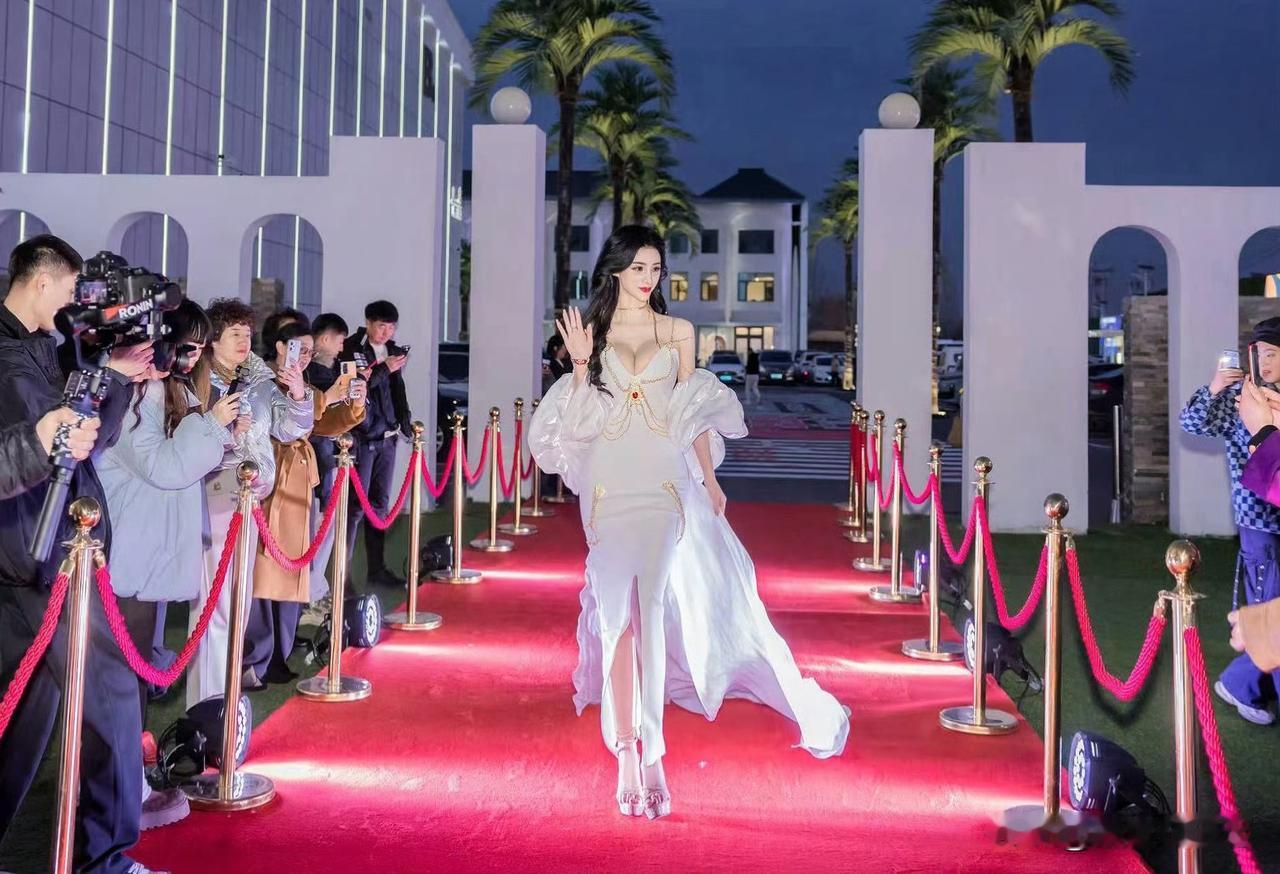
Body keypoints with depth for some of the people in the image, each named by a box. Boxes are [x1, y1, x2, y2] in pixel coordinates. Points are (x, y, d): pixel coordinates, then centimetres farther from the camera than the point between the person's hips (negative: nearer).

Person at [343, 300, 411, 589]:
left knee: (380, 504, 11)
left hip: (386, 435, 7)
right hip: (361, 436, -7)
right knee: (357, 505, -6)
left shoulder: (392, 350, 13)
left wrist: (405, 422, 13)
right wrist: (385, 369, -19)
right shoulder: (352, 349, -6)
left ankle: (376, 568, 20)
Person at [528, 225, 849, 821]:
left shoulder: (678, 331, 12)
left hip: (665, 481, 0)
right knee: (618, 614, -4)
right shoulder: (593, 332, 10)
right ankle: (633, 754, 1)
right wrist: (579, 362, -7)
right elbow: (579, 419, 6)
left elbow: (693, 414, 12)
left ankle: (640, 752, -9)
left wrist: (708, 478, 5)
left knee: (651, 608, -13)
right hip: (609, 482, 1)